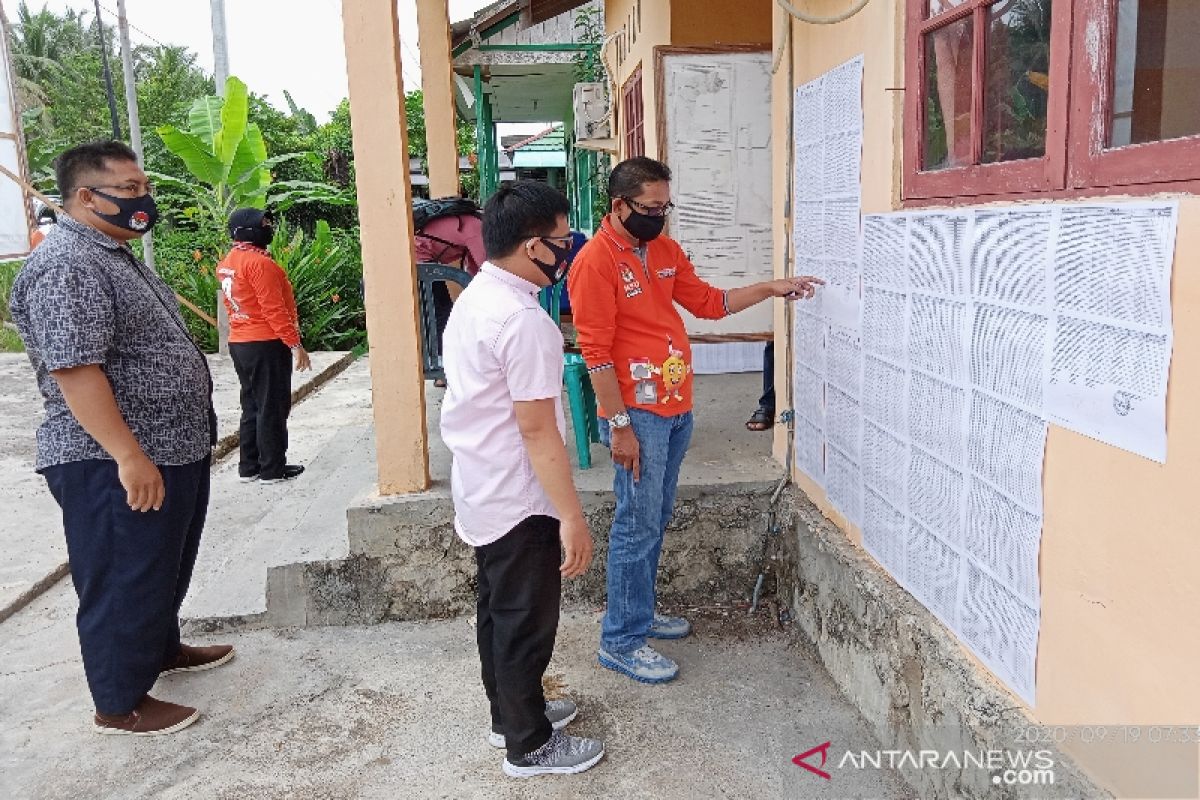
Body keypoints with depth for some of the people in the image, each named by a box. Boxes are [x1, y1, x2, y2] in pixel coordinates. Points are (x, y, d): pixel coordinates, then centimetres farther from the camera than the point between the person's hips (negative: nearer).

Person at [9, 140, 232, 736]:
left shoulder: (115, 255, 14)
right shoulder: (65, 267, -20)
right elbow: (74, 370, -26)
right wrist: (129, 456, -27)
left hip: (173, 450, 10)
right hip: (115, 466, -10)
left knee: (164, 569, 23)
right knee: (123, 582, 3)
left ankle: (161, 648, 42)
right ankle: (120, 705, 18)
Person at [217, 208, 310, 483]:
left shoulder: (226, 263, 11)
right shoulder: (259, 263, -17)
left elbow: (232, 304, 16)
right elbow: (274, 309, -21)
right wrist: (295, 344, -18)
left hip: (239, 344, 9)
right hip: (266, 344, -9)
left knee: (252, 406, 15)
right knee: (273, 408, -1)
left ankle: (248, 466, 20)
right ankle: (273, 469, 5)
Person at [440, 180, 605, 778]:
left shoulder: (474, 298, 5)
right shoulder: (524, 320, -25)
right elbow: (536, 428, -26)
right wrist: (572, 516, -20)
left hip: (481, 491, 10)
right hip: (519, 502, -9)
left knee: (498, 611, 22)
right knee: (525, 623, 7)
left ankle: (511, 713, 40)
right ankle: (529, 746, 24)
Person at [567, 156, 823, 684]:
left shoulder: (665, 249, 11)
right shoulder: (596, 261, -14)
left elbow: (707, 302, 19)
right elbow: (595, 351, -17)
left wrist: (770, 289, 11)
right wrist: (619, 425, -18)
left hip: (677, 408, 8)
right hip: (638, 414, -8)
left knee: (657, 518, 17)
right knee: (638, 526, -3)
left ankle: (640, 611, 32)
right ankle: (620, 641, 9)